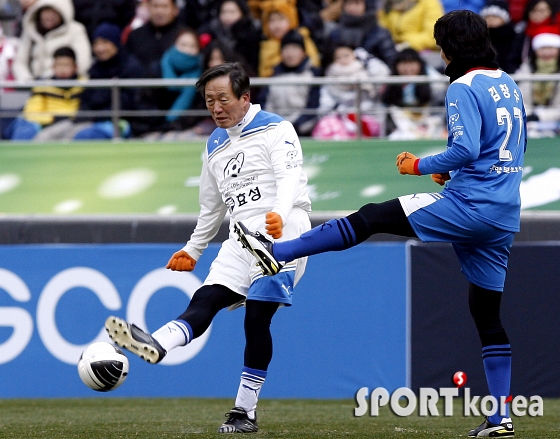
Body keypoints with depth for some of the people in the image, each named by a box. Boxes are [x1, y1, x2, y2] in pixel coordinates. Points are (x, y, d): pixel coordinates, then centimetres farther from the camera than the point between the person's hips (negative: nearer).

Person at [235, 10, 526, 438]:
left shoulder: (464, 88, -10)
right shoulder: (509, 86, 17)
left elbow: (465, 150, -22)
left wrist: (421, 166, -7)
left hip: (467, 207, -8)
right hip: (504, 217, 8)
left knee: (370, 219, -3)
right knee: (487, 314, 10)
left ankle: (277, 253, -4)